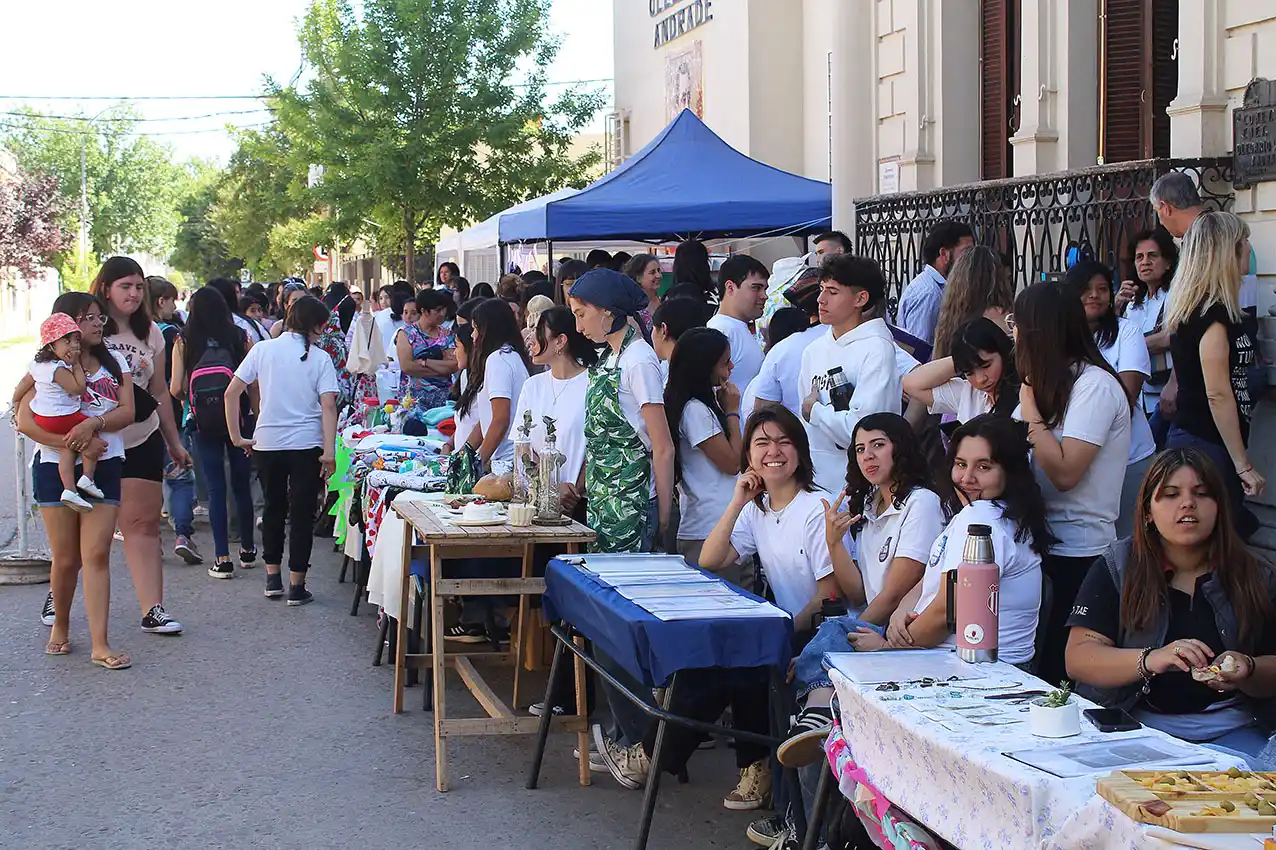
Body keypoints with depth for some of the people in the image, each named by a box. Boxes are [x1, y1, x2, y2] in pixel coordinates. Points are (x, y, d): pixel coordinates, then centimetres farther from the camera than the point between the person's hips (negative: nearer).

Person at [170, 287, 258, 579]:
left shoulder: (184, 342, -4)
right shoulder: (240, 337, -3)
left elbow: (175, 389, -5)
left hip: (205, 423, -1)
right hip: (239, 419, 1)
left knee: (215, 488, 4)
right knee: (241, 484, 14)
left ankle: (222, 558, 1)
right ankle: (247, 550, 25)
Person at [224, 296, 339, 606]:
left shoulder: (263, 349, 2)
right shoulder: (320, 358, -4)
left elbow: (232, 393, -1)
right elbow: (328, 407, -12)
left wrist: (237, 437, 6)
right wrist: (329, 452, -13)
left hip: (267, 442, 2)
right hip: (306, 444, -2)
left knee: (273, 508, 19)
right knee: (302, 513, 5)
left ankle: (273, 578, 21)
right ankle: (296, 586, 5)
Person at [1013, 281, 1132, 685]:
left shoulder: (1095, 385, -13)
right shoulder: (1053, 384, 15)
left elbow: (1064, 473, -20)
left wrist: (1028, 403, -13)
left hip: (1076, 555, -9)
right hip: (1042, 543, 9)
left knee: (1056, 670, -6)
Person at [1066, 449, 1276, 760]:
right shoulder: (1115, 568, 3)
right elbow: (1078, 659, -7)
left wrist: (1246, 671, -15)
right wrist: (1151, 660, -24)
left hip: (1227, 731, 2)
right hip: (1132, 726, -1)